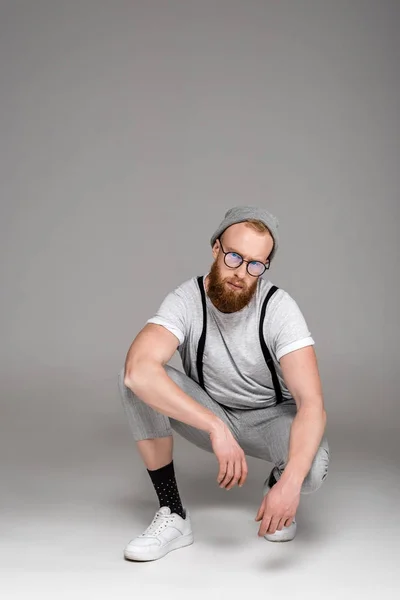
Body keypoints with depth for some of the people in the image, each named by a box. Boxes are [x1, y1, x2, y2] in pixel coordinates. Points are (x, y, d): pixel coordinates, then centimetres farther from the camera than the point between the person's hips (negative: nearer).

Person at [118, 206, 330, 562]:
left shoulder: (280, 308, -24)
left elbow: (312, 404, -33)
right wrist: (216, 428, -49)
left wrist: (291, 481, -51)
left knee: (311, 468, -36)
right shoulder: (186, 301, -23)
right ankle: (173, 516, -16)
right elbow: (139, 369, -42)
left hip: (271, 418, -1)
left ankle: (276, 484, 6)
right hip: (209, 414, 1)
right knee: (136, 378, -27)